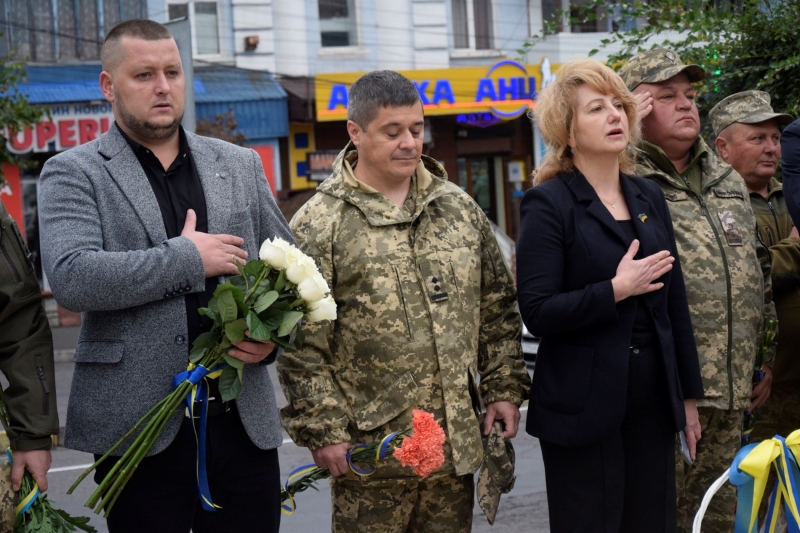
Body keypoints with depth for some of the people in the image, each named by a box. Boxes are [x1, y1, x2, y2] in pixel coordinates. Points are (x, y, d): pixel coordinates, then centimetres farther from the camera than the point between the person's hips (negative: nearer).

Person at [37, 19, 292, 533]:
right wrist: (188, 258, -13)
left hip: (244, 420, 4)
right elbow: (71, 277, -16)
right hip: (139, 428, -3)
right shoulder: (73, 173, 0)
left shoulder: (241, 165, 13)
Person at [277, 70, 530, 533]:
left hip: (457, 438, 5)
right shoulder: (319, 225, -5)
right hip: (369, 447, -4)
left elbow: (498, 308, 15)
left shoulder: (460, 208, 10)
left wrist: (505, 388, 8)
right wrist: (323, 428, -11)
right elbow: (301, 342, -8)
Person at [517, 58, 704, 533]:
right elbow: (537, 312, -14)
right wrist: (616, 290, -21)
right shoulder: (549, 204, -7)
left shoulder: (649, 198, 11)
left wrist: (688, 394, 14)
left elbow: (675, 302, 14)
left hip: (653, 402, 6)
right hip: (583, 408, -5)